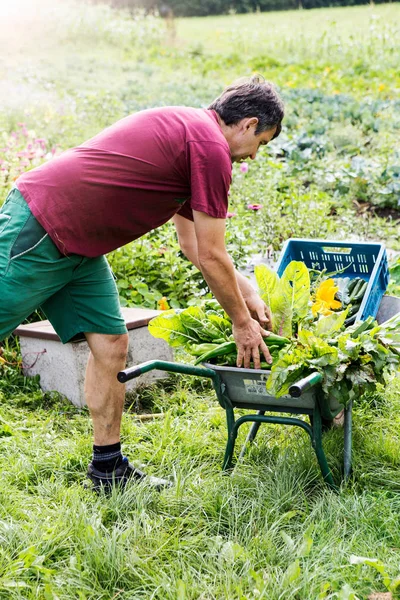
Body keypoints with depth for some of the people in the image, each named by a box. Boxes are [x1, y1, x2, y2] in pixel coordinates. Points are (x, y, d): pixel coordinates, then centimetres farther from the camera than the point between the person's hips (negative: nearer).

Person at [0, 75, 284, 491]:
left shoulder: (183, 128, 17)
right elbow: (210, 257, -10)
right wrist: (242, 322, 3)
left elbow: (193, 244, 23)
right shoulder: (211, 149, -14)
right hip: (38, 232, -10)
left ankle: (108, 467, 18)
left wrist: (247, 293, 23)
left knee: (110, 344, 8)